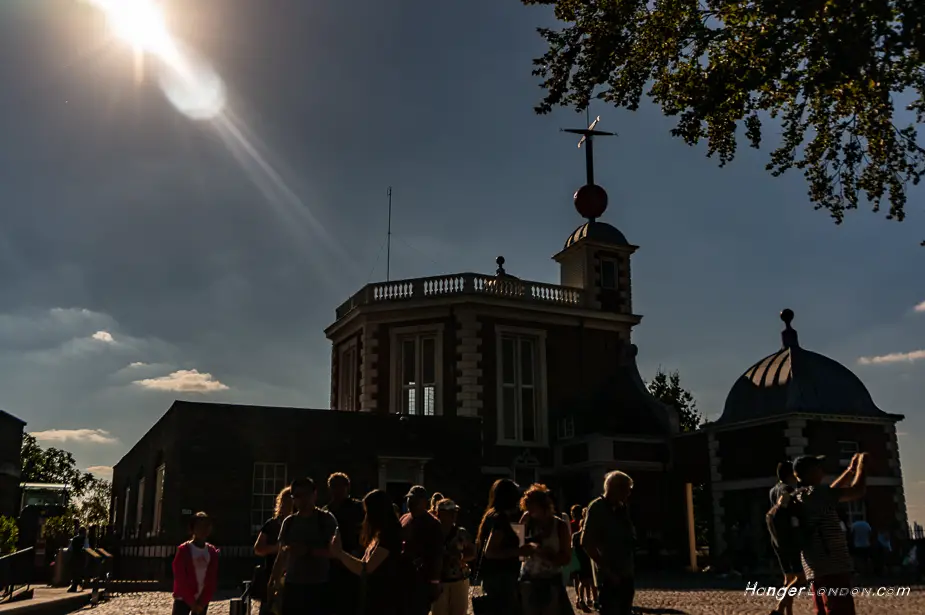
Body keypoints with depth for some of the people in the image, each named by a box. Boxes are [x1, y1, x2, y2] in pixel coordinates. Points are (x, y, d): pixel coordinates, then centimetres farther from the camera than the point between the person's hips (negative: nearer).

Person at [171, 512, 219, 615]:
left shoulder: (212, 552, 3)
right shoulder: (184, 550, -10)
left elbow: (212, 580, 3)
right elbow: (180, 579, -11)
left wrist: (203, 601, -6)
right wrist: (191, 601, -11)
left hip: (202, 600, 4)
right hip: (183, 599, -4)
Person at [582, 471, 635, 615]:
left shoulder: (622, 508, 11)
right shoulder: (597, 508, -11)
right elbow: (587, 544, -16)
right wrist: (607, 571, -18)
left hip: (626, 574, 7)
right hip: (609, 576, -7)